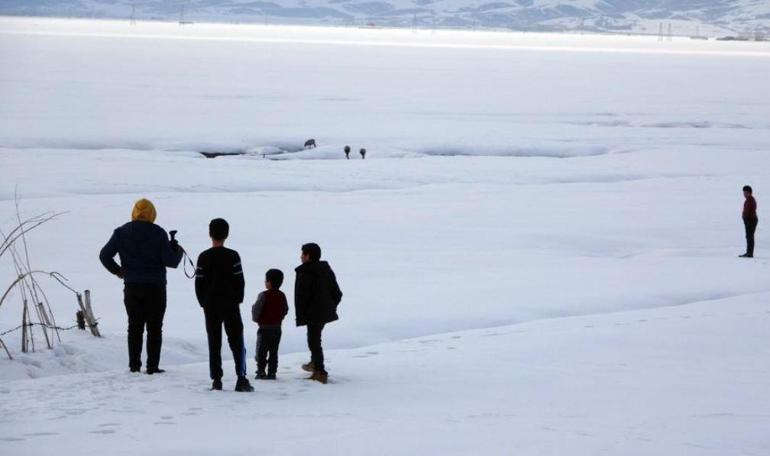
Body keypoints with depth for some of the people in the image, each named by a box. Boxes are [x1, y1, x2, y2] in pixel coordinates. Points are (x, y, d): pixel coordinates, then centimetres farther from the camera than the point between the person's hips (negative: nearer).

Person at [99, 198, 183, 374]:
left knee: (134, 327, 11)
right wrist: (178, 252, 12)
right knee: (154, 328, 3)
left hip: (132, 287, 3)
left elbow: (104, 255, 1)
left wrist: (117, 271, 15)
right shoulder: (158, 233, -7)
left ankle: (134, 365, 8)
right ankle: (152, 366, -1)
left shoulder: (121, 233, 2)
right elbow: (169, 260, -9)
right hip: (155, 287, -3)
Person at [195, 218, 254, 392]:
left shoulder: (204, 257, -1)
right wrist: (238, 300, 8)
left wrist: (204, 303, 10)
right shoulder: (232, 256, -6)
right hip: (230, 306, -2)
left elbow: (199, 283, 1)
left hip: (210, 306, 2)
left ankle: (216, 379, 2)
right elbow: (240, 281, -5)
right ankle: (241, 379, -9)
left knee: (214, 343, 6)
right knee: (237, 342, 1)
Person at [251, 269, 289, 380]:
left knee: (261, 351, 1)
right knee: (274, 351, 9)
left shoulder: (264, 295, -16)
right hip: (277, 328, 6)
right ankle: (272, 372, 8)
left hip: (265, 327, -6)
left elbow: (256, 309, -15)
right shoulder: (282, 296, 3)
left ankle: (261, 371, -2)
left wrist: (255, 318, 3)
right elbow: (285, 310, 10)